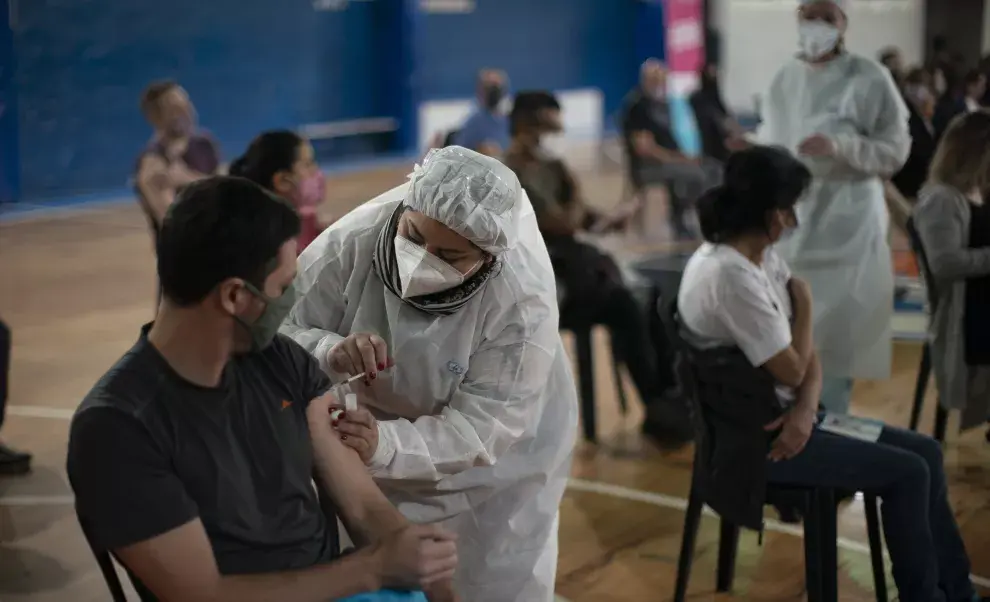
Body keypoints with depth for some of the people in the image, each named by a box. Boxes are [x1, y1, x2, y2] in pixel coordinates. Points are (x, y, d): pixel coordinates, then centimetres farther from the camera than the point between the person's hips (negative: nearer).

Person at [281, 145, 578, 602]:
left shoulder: (524, 302, -32)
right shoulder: (354, 240, -28)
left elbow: (482, 428, -32)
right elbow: (276, 331, -19)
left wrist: (384, 446, -47)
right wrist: (327, 352, -41)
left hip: (499, 463, -2)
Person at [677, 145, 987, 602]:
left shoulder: (763, 257, 6)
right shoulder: (731, 275, -25)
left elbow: (806, 356, 6)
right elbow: (791, 370, -18)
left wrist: (806, 409, -13)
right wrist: (803, 301, -4)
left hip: (779, 413, 9)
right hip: (756, 435, -9)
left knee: (927, 452, 6)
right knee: (907, 473, -10)